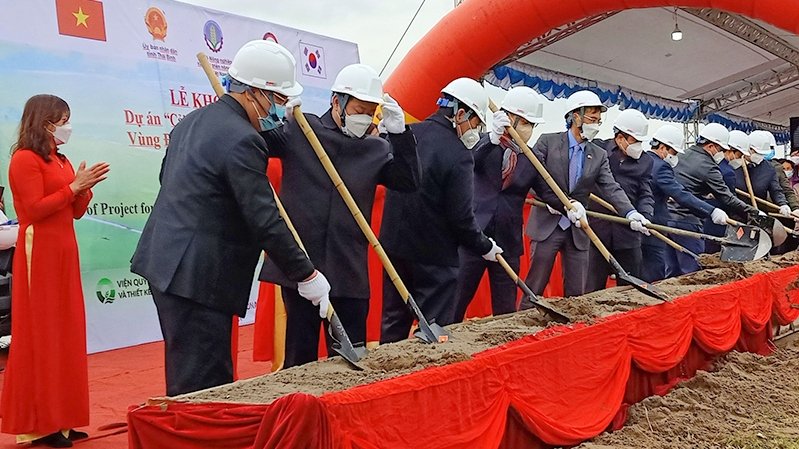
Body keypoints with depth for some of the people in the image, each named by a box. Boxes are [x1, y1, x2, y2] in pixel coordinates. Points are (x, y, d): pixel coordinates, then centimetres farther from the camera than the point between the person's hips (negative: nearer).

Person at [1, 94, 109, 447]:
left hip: (64, 250, 9)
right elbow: (34, 209, -17)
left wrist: (85, 188, -2)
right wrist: (73, 186, -16)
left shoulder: (60, 161, 17)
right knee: (40, 333, -4)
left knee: (65, 332, 9)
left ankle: (59, 417, 16)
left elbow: (76, 212, 15)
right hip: (39, 252, -9)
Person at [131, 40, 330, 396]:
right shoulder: (242, 140, -18)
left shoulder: (194, 120, 13)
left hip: (166, 264, 10)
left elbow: (168, 177, 25)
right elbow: (265, 222, -20)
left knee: (187, 377, 17)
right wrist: (307, 275, -12)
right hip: (197, 277, -10)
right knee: (204, 384, -5)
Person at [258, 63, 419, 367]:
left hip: (349, 272, 3)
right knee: (301, 353, 6)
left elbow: (409, 182, -1)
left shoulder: (377, 150, 9)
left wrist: (399, 133, -11)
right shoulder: (299, 130, 3)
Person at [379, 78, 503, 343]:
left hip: (395, 244, 7)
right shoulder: (458, 155, -18)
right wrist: (485, 247, -2)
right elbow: (461, 216, -17)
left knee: (394, 322, 17)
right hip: (435, 256, -7)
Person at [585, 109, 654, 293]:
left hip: (628, 233, 2)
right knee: (593, 289, 3)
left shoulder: (645, 162, 9)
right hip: (597, 229, -2)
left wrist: (644, 217, -18)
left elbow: (646, 195, 2)